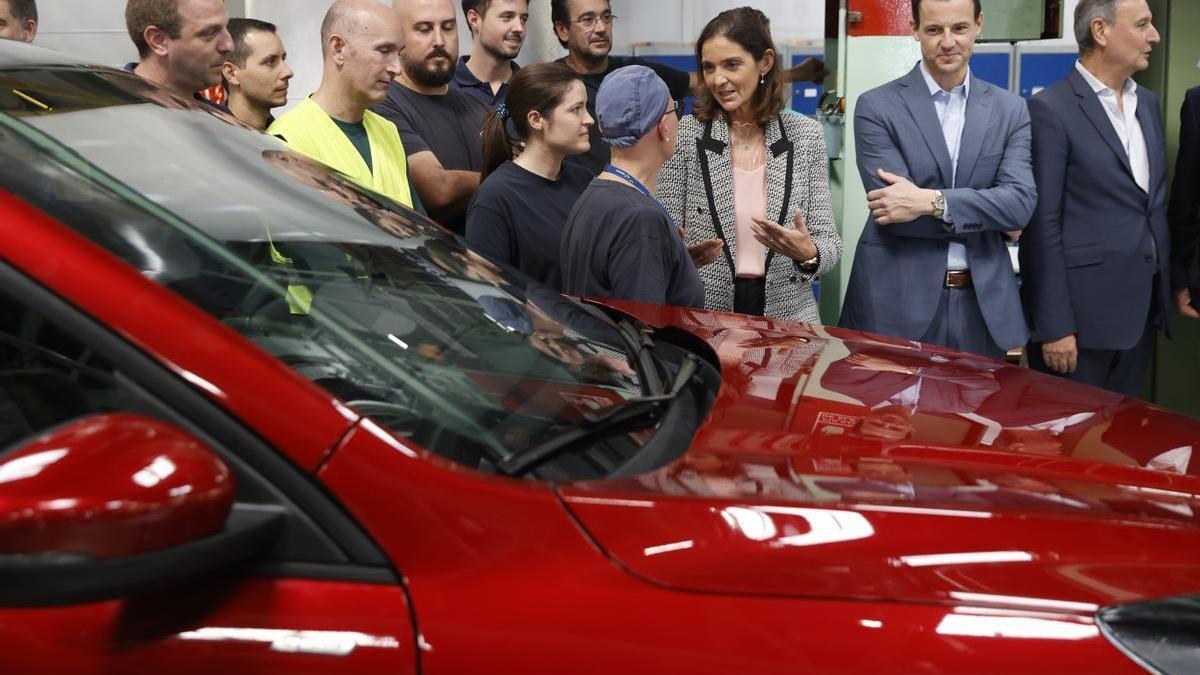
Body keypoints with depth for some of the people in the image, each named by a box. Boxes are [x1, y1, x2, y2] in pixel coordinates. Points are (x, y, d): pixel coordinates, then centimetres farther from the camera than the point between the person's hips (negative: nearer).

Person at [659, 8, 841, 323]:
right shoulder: (684, 135, -6)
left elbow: (828, 243, -1)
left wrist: (808, 254, -22)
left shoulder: (805, 135, -2)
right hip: (704, 316, -1)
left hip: (787, 313, 1)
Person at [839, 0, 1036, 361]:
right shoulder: (877, 107, -3)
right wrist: (986, 220, -8)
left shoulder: (1009, 110, 7)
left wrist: (932, 201, -18)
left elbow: (1021, 201, -6)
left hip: (982, 304, 3)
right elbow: (893, 209, -13)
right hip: (898, 302, -3)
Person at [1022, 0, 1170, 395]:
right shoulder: (1051, 110, -11)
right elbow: (1043, 225, -13)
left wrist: (1164, 292, 12)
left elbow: (1155, 206, 17)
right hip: (1081, 310, -7)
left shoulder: (1147, 103, 12)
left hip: (1141, 308, 7)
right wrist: (1054, 326, -16)